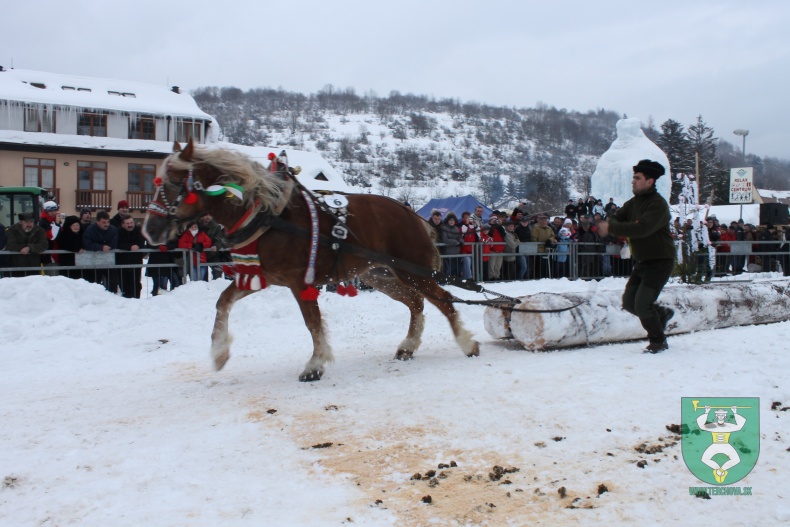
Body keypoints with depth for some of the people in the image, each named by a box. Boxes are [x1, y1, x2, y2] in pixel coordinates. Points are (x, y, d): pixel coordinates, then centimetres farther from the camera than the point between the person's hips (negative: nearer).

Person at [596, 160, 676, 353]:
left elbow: (642, 228, -32)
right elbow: (617, 218, -2)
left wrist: (611, 227, -32)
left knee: (642, 305, -12)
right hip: (642, 262, 8)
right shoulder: (634, 203, 8)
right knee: (629, 303, 9)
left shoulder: (658, 204, -18)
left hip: (660, 262, -8)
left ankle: (659, 341, 9)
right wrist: (605, 224, -26)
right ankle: (662, 313, 33)